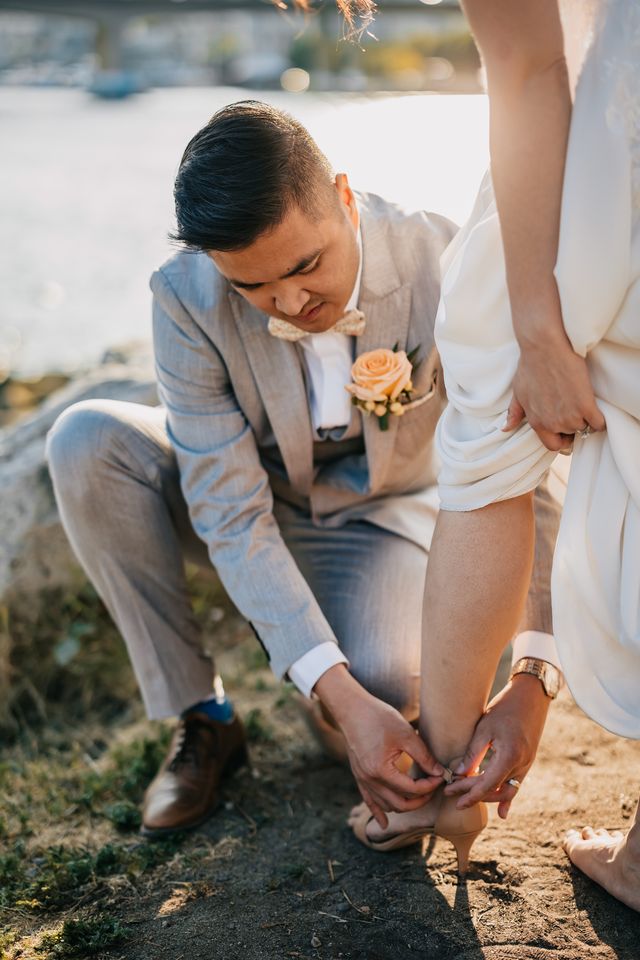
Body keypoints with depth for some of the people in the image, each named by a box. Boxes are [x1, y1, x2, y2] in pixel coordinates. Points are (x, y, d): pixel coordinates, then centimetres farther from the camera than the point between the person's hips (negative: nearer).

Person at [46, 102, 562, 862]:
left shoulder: (441, 265, -28)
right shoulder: (187, 298, -27)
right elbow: (232, 513, -28)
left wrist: (532, 678, -37)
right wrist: (338, 694, -36)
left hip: (381, 511, -1)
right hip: (250, 497, 2)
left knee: (384, 686, -32)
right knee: (84, 444, -26)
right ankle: (200, 720, -11)